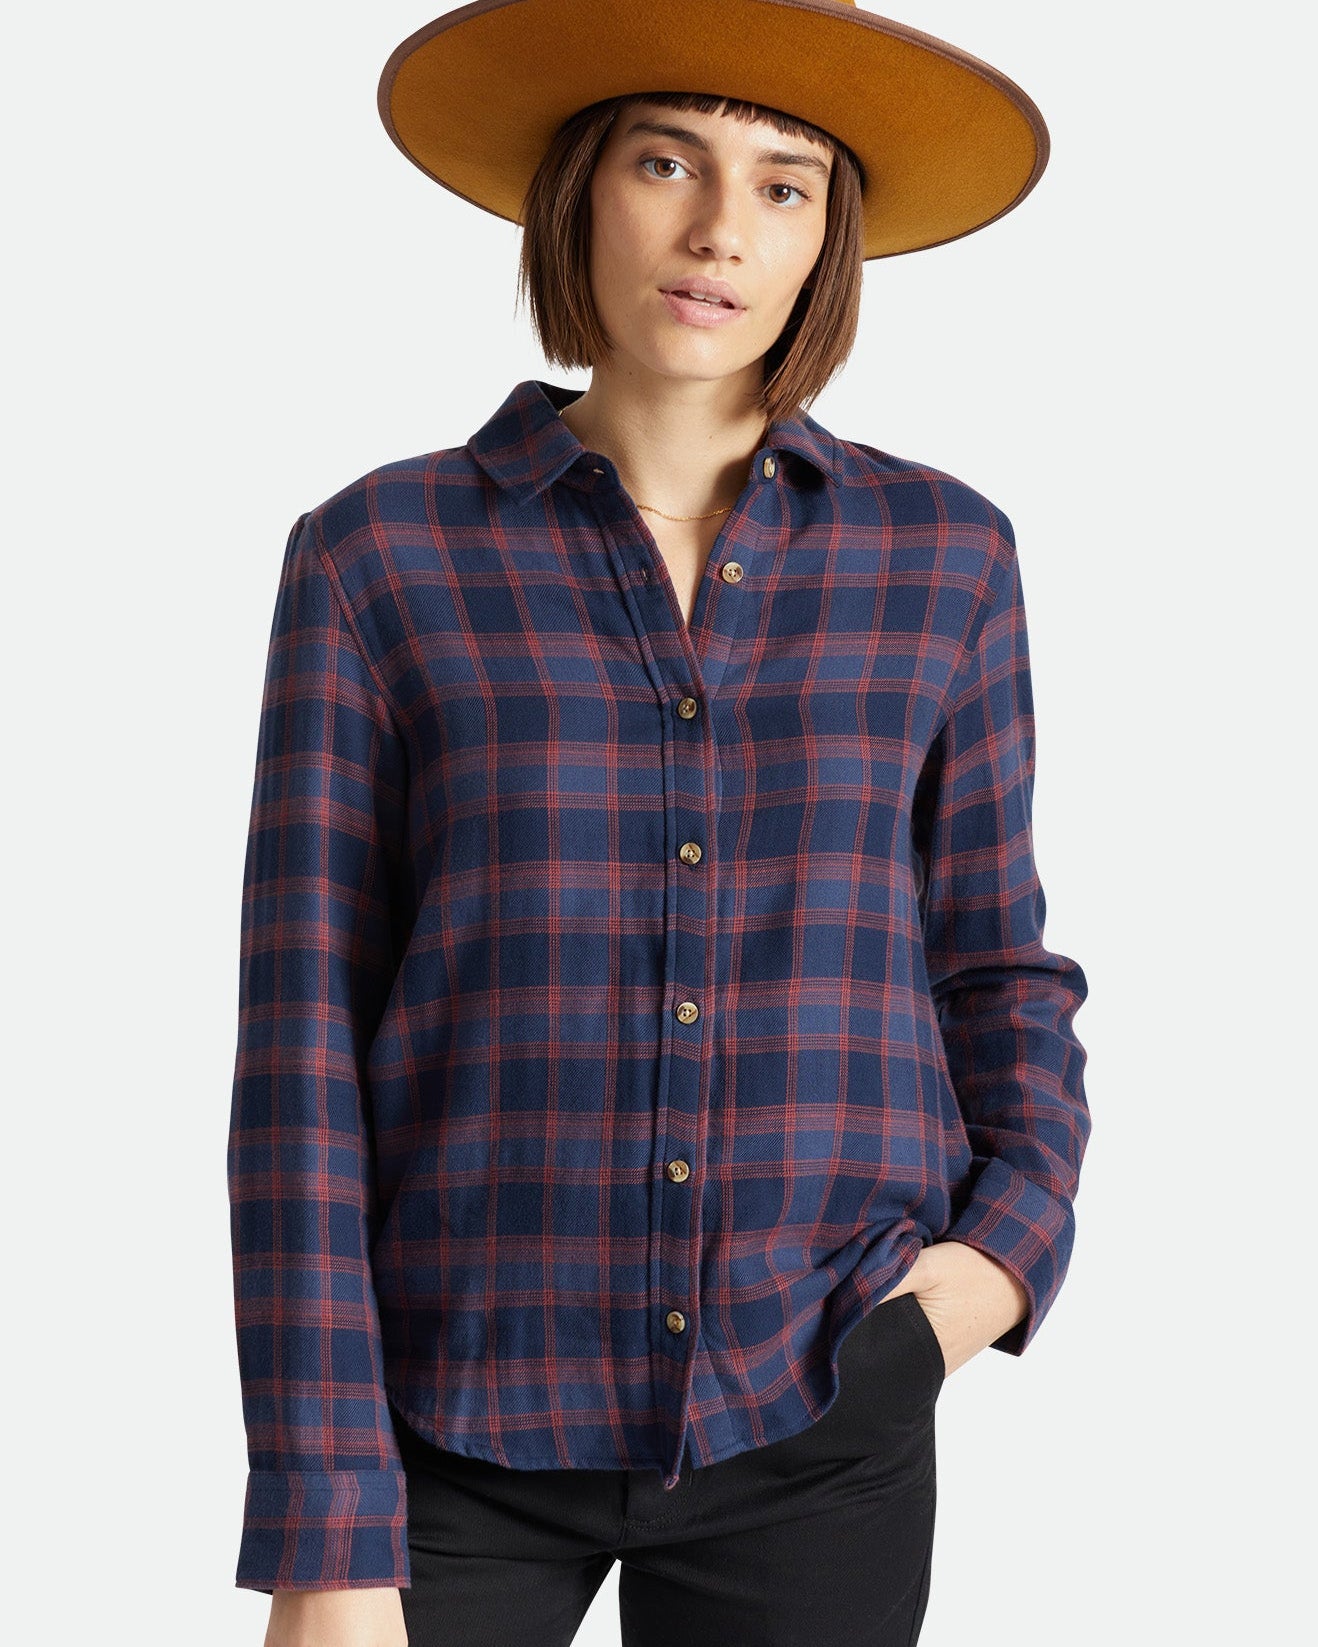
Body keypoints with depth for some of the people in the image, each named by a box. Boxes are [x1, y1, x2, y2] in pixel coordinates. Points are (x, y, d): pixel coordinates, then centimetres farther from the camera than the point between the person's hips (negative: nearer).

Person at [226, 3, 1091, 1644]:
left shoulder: (939, 554, 1)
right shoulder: (377, 559, -4)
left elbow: (992, 968, 11)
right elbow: (303, 1049, -6)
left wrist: (1015, 1239, -9)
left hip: (814, 1413, 2)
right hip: (460, 1415, -1)